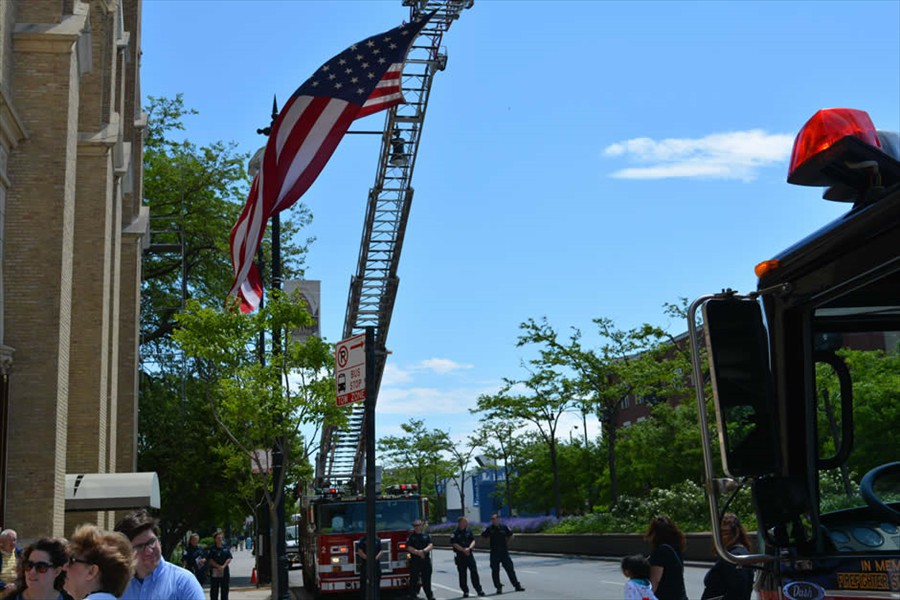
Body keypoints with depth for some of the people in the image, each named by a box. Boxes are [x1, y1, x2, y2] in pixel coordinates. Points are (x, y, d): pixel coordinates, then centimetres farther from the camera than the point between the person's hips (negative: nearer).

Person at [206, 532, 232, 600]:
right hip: (215, 572, -3)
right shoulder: (211, 549, -1)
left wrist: (224, 566, -14)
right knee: (214, 589, 1)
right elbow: (210, 560, -7)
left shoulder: (226, 548, 8)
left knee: (225, 589, 6)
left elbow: (229, 558, 2)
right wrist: (218, 566, -16)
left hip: (225, 571, 3)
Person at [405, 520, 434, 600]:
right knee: (414, 579, -1)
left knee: (426, 579, 6)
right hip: (415, 561, -2)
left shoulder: (426, 536, 12)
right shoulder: (411, 537, 5)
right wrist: (418, 552, -18)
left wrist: (424, 551, -18)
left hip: (426, 561, 2)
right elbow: (409, 547, -7)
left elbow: (431, 546, 0)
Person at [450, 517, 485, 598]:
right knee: (462, 574, 3)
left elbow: (473, 541, 2)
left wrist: (469, 548, -16)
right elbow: (454, 544, -12)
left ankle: (479, 590, 1)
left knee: (474, 572, -3)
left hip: (469, 555, 3)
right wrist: (464, 550, -17)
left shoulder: (469, 531, 8)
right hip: (460, 556, -3)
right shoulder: (455, 533, -5)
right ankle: (465, 591, 13)